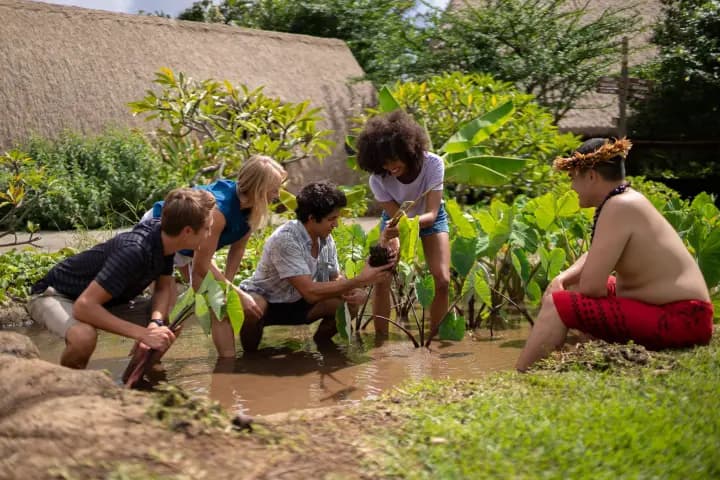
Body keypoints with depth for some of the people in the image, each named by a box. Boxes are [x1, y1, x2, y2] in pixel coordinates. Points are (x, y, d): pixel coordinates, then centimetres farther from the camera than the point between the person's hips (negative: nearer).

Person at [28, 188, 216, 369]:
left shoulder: (164, 236, -14)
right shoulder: (134, 252, -38)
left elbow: (164, 287, -3)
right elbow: (84, 306, -40)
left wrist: (156, 323, -23)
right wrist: (143, 334, -40)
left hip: (101, 299, 8)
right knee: (84, 336, -38)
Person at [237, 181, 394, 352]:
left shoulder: (326, 239, -9)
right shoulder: (285, 240, -31)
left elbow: (335, 278, 3)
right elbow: (310, 292, -36)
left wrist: (354, 291, -21)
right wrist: (360, 280, -36)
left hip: (297, 304, 7)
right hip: (263, 300, -7)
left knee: (352, 301, -11)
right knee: (251, 310, -41)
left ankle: (322, 340, 15)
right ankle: (250, 353, -10)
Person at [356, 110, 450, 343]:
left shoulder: (432, 164, -34)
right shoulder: (377, 180, -30)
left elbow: (431, 213, -36)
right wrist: (390, 237, -48)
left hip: (430, 219, 0)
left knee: (443, 280, -16)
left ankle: (432, 338, -1)